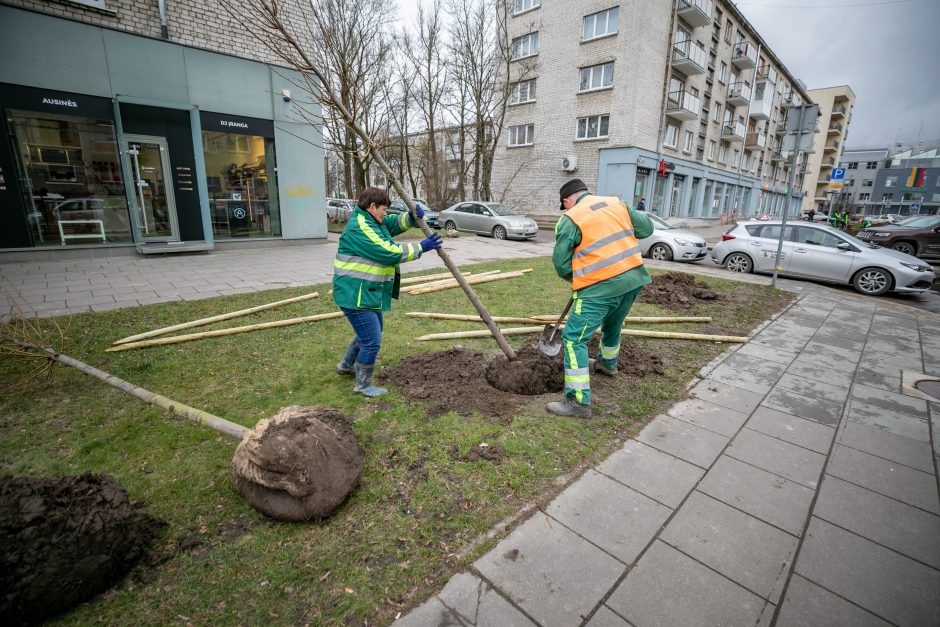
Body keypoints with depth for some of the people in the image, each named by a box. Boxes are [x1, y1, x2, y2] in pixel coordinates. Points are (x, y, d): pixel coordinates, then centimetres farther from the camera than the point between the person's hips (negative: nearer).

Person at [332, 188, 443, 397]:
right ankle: (363, 386, 14)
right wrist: (421, 248, -17)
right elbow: (389, 253, -24)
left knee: (370, 333, 27)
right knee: (372, 341, -5)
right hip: (356, 295, -11)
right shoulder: (360, 228, -21)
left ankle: (346, 365, 47)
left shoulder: (370, 221, 11)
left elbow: (395, 223, 18)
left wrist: (412, 217, -4)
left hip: (367, 293, 11)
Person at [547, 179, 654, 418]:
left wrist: (576, 278, 13)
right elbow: (646, 228, 17)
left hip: (600, 288, -7)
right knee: (613, 325, 31)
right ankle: (609, 363, 56)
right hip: (633, 279, 8)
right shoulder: (617, 203, 11)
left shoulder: (570, 219, -6)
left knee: (574, 339, -3)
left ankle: (579, 402, -5)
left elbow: (561, 263, -6)